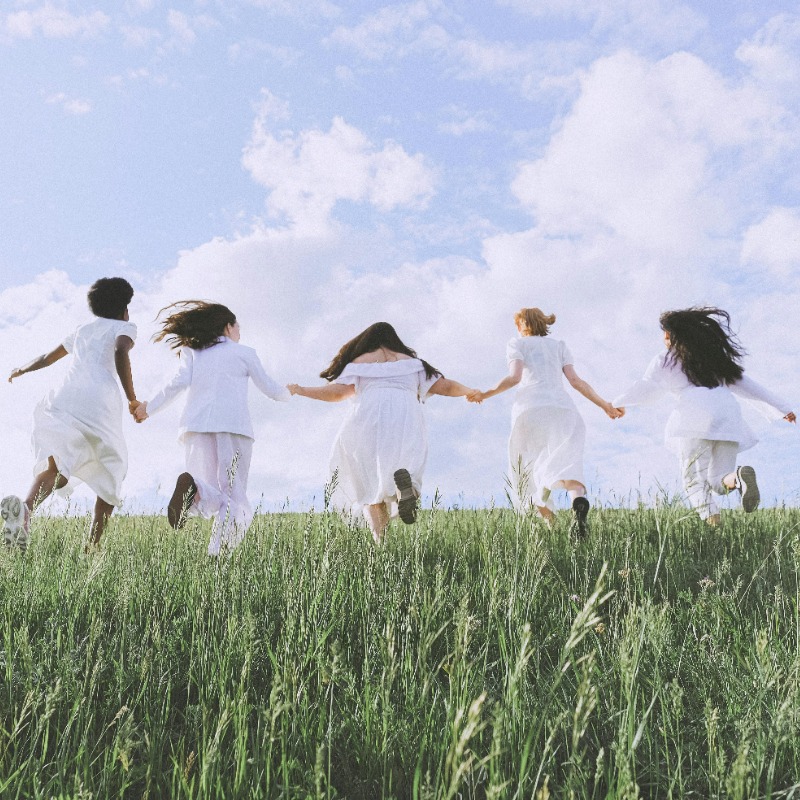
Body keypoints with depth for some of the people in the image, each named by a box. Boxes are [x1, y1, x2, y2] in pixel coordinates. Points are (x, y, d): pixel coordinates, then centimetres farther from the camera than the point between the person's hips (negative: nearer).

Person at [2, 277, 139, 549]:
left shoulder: (83, 329, 33)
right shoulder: (125, 327, 19)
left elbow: (48, 357, 45)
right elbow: (120, 352, -6)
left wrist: (22, 369, 65)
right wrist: (132, 399, -2)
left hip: (64, 398, 4)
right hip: (100, 403, -3)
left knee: (58, 469, -16)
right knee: (112, 474, 13)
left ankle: (25, 507, -48)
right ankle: (93, 545, 3)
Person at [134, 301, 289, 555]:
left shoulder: (192, 352, 19)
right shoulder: (244, 353, 14)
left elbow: (178, 383, 3)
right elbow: (270, 390, 19)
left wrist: (149, 408, 15)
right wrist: (289, 392, 41)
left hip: (197, 427, 3)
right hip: (233, 427, -2)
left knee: (214, 493, 7)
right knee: (233, 495, 0)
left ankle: (193, 487, -30)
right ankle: (218, 551, -25)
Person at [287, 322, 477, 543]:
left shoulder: (358, 362, 22)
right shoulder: (412, 362, 28)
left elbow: (337, 392, 8)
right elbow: (445, 386, 23)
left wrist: (300, 390, 19)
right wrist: (469, 391, 39)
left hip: (369, 418, 0)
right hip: (405, 416, 1)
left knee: (370, 483, 9)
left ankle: (381, 539, -9)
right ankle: (403, 478, -41)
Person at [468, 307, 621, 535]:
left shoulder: (517, 344, 18)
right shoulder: (559, 346, 27)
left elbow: (514, 377, -1)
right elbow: (575, 381, 14)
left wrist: (485, 394, 7)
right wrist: (604, 404, 19)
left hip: (530, 410, -2)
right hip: (562, 407, 2)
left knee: (531, 470, 12)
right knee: (566, 465, -16)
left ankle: (549, 524, 4)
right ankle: (579, 502, -46)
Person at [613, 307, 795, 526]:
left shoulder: (664, 362, 15)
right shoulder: (714, 356, 28)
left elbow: (645, 390, 23)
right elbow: (743, 384, 25)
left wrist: (618, 403, 40)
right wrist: (781, 407, 27)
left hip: (696, 418, -4)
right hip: (728, 414, 4)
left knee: (695, 481, -2)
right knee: (719, 482, 8)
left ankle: (710, 519, -33)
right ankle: (738, 477, -28)